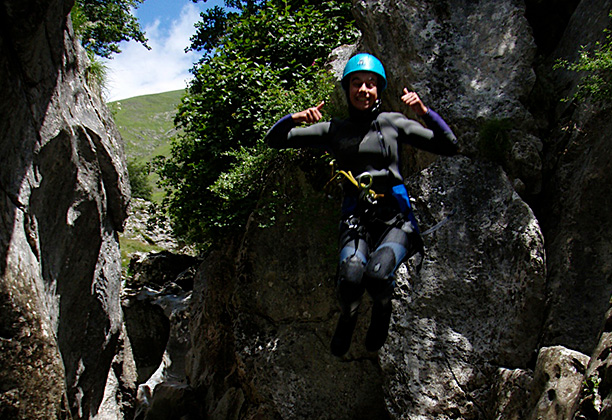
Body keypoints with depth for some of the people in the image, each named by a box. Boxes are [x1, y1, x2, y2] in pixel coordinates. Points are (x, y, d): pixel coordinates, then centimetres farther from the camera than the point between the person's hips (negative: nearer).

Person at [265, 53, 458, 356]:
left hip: (395, 219, -1)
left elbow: (449, 146, 6)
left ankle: (382, 310, 8)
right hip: (356, 220, 1)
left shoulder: (392, 123, 9)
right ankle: (347, 317, 9)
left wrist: (424, 111, -7)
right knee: (350, 277, -29)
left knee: (377, 275, -30)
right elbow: (274, 140, 12)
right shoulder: (334, 130, 11)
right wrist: (295, 118, -8)